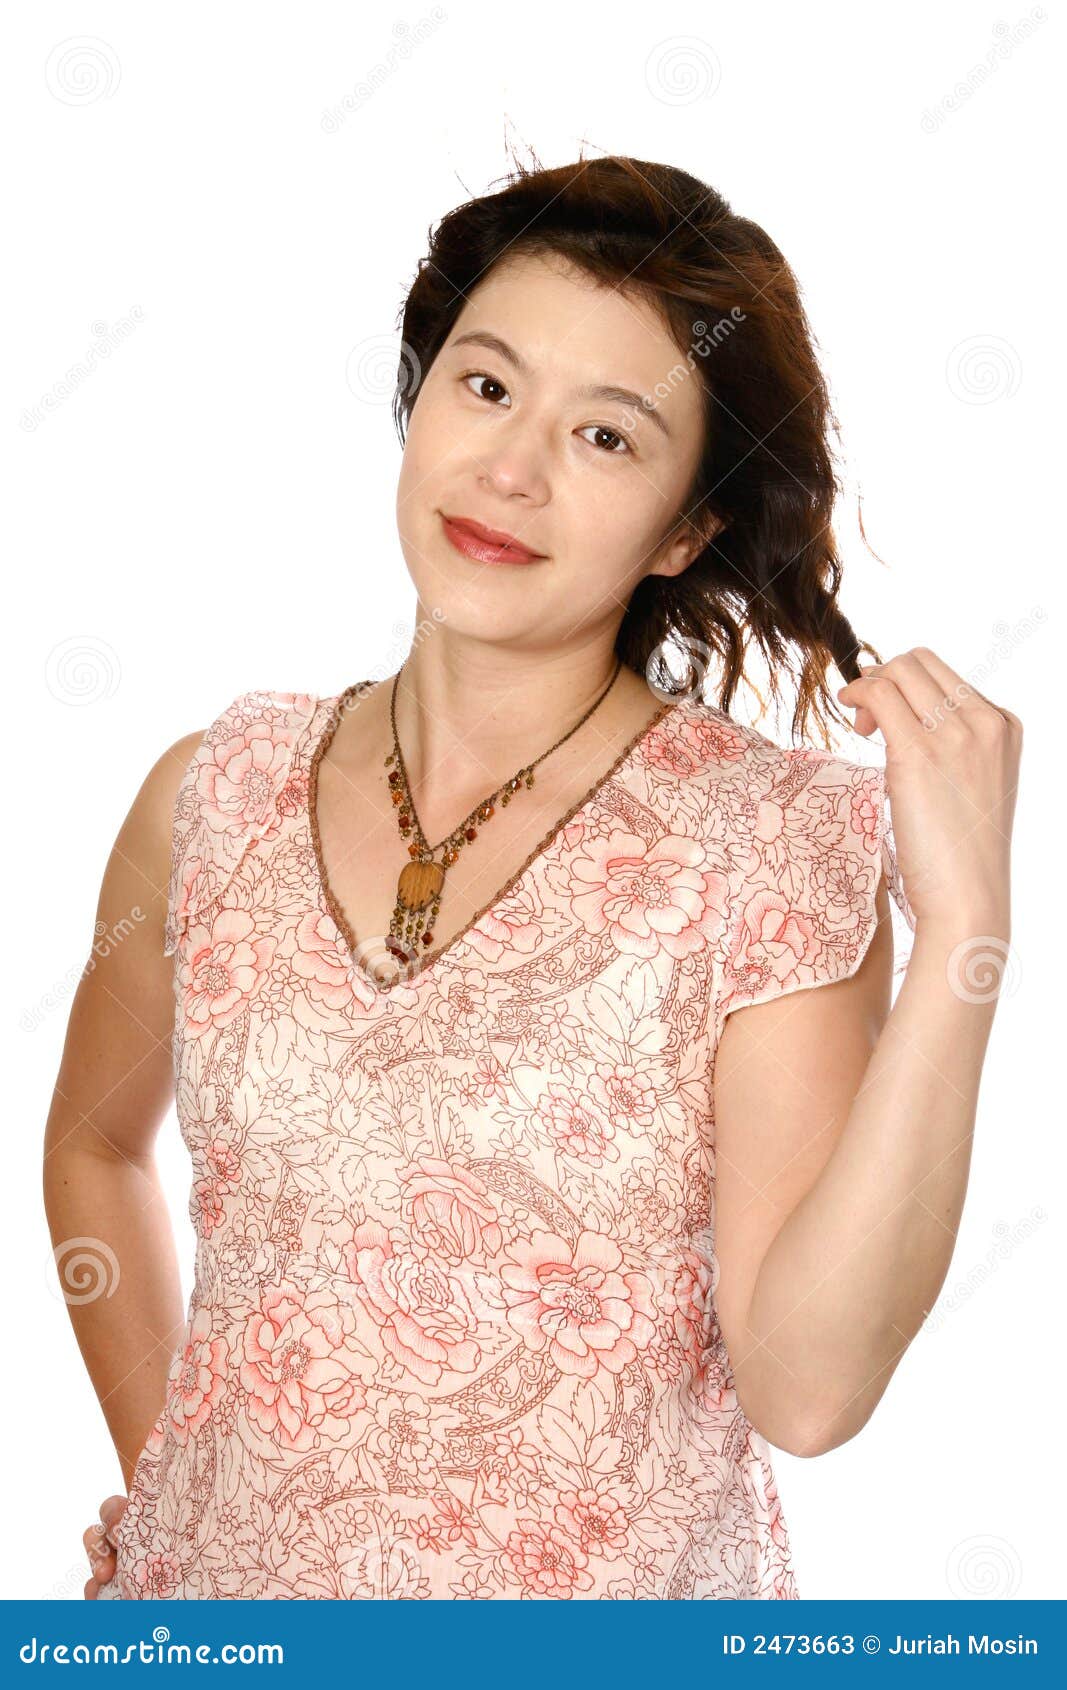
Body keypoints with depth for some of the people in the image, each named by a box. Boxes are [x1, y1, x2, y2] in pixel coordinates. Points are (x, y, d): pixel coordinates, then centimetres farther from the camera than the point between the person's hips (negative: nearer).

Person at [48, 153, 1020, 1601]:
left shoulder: (782, 845, -16)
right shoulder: (218, 798, -7)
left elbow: (805, 1388, -23)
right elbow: (95, 1144, 10)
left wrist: (963, 929, -27)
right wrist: (160, 1472, 3)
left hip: (620, 1594, -2)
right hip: (227, 1589, 3)